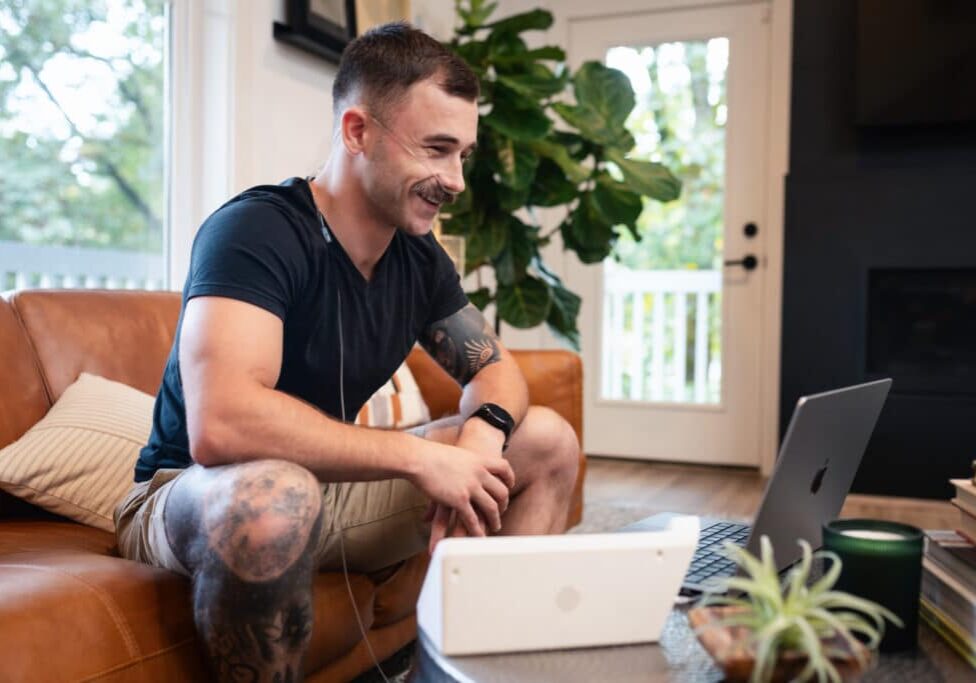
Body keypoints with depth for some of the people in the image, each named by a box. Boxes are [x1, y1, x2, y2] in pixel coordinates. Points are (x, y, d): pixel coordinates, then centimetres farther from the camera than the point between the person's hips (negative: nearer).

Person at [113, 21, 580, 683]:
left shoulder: (420, 256, -3)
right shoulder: (257, 231, -25)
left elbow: (496, 368, 6)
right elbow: (219, 424, -39)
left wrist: (482, 435, -19)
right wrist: (419, 456, -32)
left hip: (333, 481, 7)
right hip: (194, 497, -6)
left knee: (549, 441, -1)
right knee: (274, 493, -42)